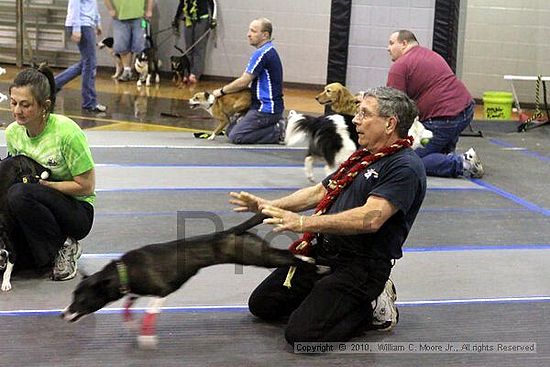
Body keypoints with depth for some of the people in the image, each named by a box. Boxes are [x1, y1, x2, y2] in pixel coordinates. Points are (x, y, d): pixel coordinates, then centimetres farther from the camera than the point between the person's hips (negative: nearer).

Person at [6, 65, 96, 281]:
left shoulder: (66, 132, -21)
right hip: (40, 207, 6)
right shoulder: (12, 132, -2)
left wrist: (42, 184, -19)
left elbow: (86, 186, -16)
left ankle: (63, 247, -12)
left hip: (77, 211, -6)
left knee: (19, 194, -34)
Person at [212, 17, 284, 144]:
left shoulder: (262, 53, -18)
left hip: (266, 108, -10)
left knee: (236, 136, -15)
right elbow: (249, 82, 20)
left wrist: (221, 91, -1)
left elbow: (243, 82, -16)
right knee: (230, 130, 10)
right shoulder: (269, 51, 15)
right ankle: (276, 124, 7)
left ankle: (277, 131, -9)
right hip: (265, 106, 10)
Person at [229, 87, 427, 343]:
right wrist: (269, 206, 8)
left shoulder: (406, 167, -16)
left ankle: (373, 306, 1)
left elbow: (370, 218, -29)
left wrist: (304, 223, -33)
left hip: (361, 264, -9)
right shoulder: (363, 157, 16)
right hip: (323, 251, 9)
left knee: (302, 334, -22)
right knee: (261, 304, 12)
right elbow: (320, 191, 21)